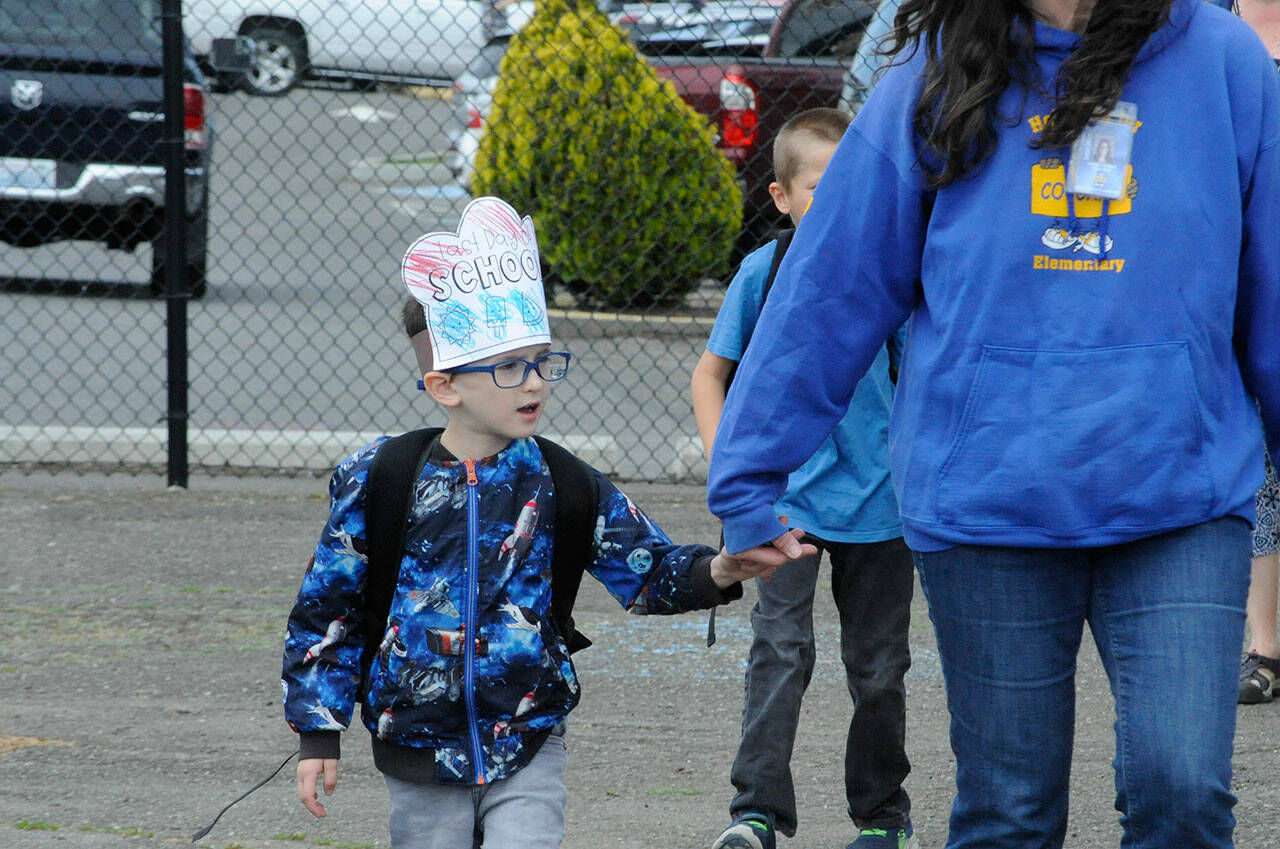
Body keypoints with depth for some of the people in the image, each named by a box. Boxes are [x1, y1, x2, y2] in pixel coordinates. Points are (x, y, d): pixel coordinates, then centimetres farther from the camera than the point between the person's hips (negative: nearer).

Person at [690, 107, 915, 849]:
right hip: (789, 497, -1)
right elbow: (711, 375, 7)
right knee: (781, 649, -14)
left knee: (879, 667, 10)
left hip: (881, 501, 1)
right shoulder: (766, 272, -3)